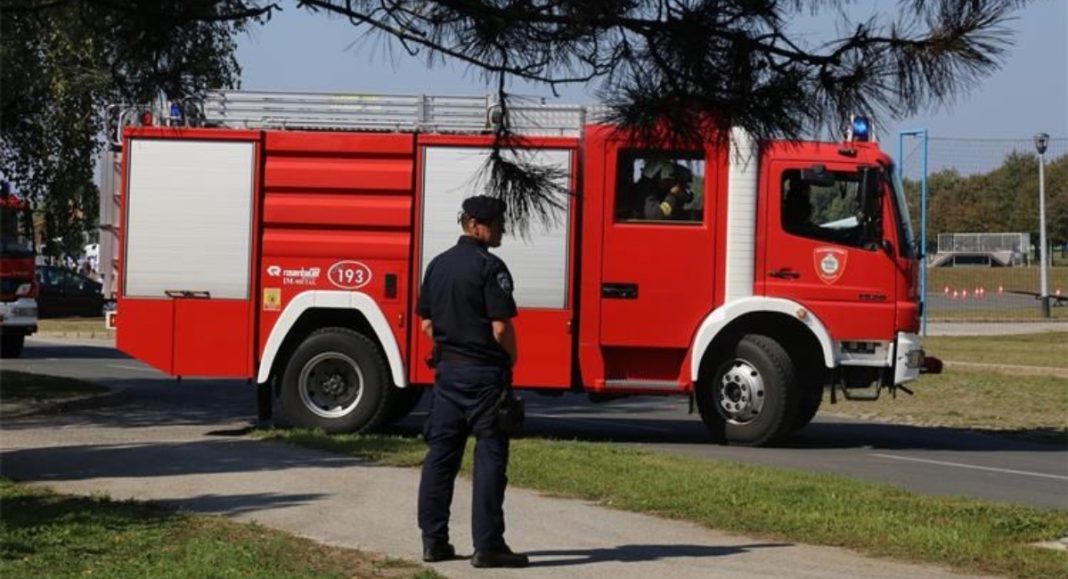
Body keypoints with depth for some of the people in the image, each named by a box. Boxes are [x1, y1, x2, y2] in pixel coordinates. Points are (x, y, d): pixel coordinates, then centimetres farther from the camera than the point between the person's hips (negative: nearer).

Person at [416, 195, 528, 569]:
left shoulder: (439, 265, 9)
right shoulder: (489, 267, -14)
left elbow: (427, 324, 12)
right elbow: (501, 328, -18)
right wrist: (511, 360, -2)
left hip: (447, 370, 7)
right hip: (484, 372, -7)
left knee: (441, 454, 10)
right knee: (489, 456, -3)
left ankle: (433, 541, 13)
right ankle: (488, 545, -4)